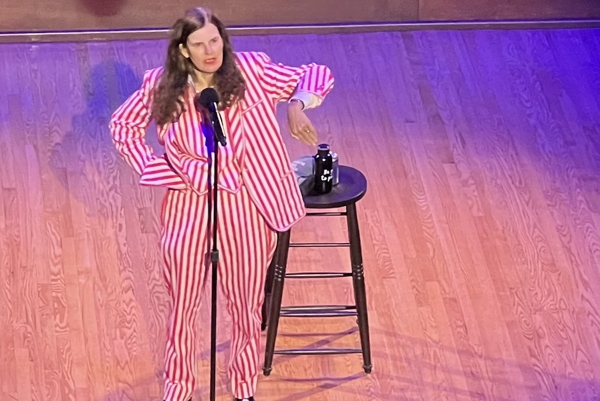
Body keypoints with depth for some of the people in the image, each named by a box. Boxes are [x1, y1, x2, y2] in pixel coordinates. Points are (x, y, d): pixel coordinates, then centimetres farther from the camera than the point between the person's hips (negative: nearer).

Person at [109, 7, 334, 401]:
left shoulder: (251, 71, -9)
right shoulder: (162, 86, -6)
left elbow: (318, 75, -3)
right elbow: (123, 125, 8)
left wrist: (297, 105, -24)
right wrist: (153, 169, -3)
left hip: (244, 208, 0)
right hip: (189, 208, 0)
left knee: (246, 308, 14)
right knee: (183, 307, 13)